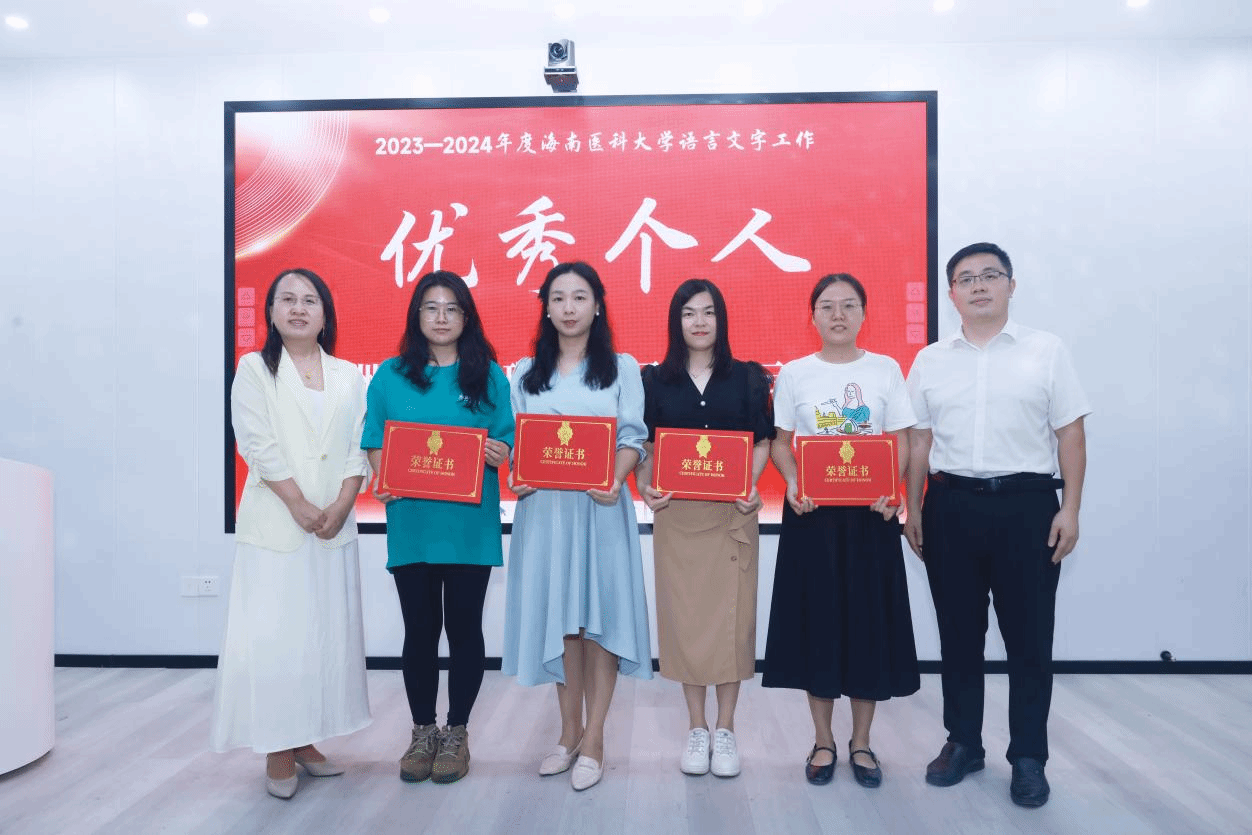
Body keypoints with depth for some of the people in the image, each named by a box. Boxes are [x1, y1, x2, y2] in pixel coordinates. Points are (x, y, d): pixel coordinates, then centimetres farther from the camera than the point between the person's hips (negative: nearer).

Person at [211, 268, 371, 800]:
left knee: (328, 632, 7)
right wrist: (302, 507, -14)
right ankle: (277, 751, 9)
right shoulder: (254, 370, 2)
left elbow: (358, 448, 4)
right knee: (272, 635, -3)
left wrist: (340, 507, -9)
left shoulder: (348, 376, 11)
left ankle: (305, 740, 19)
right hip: (274, 526, -3)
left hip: (335, 526, 4)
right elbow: (259, 447, -8)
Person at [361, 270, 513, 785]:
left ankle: (457, 733, 25)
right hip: (411, 523, 1)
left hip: (470, 524, -1)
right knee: (420, 629, 9)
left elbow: (508, 443, 4)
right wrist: (384, 482, -12)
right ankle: (423, 732, 27)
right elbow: (375, 444, 6)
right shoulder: (390, 376, 7)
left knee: (464, 627, 8)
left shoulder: (489, 375, 5)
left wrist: (500, 454, -18)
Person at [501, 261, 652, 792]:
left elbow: (633, 437, -1)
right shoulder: (526, 373, 14)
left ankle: (593, 741, 9)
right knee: (557, 616, 8)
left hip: (599, 506, -2)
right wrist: (514, 478, -10)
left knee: (598, 614, -1)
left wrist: (615, 479, -19)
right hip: (543, 506, 2)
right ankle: (569, 732, 22)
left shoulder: (621, 368, 7)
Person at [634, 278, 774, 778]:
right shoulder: (656, 380, 6)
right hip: (676, 512, 1)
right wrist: (644, 485, -10)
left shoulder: (747, 378, 5)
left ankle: (725, 729, 16)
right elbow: (646, 446, 8)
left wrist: (751, 485, -11)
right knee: (683, 614, 4)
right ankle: (696, 728, 18)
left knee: (731, 614, 1)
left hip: (732, 512, 0)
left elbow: (762, 441, 5)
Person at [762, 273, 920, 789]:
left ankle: (861, 742, 23)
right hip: (812, 511, 0)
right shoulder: (794, 374, 2)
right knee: (817, 619, 5)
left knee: (870, 619, 5)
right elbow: (781, 444, 4)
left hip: (869, 512, 0)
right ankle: (823, 742, 21)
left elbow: (900, 442, 2)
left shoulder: (885, 370, 3)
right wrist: (793, 485, -15)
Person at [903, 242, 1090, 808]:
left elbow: (1070, 433, 1)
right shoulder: (930, 360, 9)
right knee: (958, 632, 10)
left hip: (1027, 504, -2)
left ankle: (1028, 757, 19)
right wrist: (914, 509, 6)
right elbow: (919, 440, 10)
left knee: (1028, 636, 4)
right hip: (952, 506, 2)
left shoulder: (1046, 351, 3)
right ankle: (963, 742, 26)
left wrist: (1070, 509, -6)